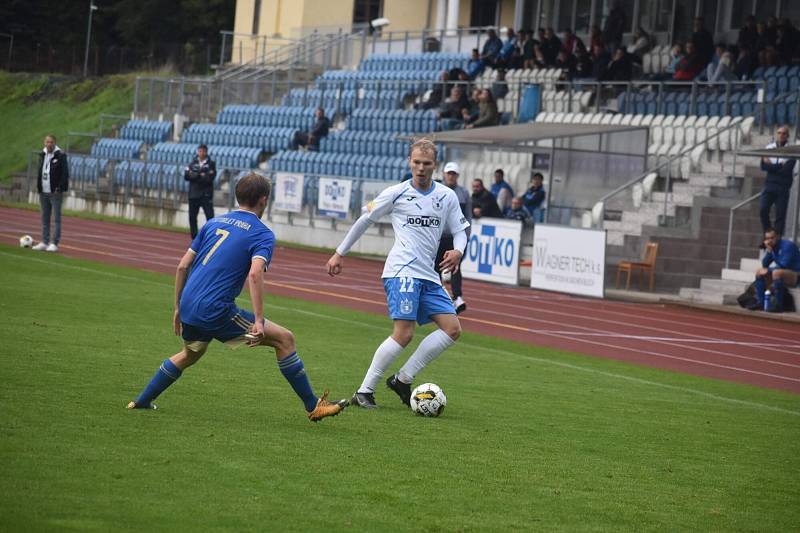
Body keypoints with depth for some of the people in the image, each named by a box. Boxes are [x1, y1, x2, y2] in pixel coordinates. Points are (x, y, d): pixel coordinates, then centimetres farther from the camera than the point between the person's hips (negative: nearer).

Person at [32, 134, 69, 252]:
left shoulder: (60, 156, -7)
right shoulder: (42, 155, 12)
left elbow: (65, 173, -10)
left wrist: (60, 188, -16)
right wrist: (38, 186, 9)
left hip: (55, 192, -7)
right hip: (43, 192, 7)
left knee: (56, 219, -4)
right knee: (45, 219, 10)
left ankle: (54, 243, -4)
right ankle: (44, 242, 16)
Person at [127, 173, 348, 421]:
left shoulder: (214, 223, 18)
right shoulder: (263, 234, -1)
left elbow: (183, 266, 16)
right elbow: (255, 273, -20)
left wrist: (178, 307, 25)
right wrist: (258, 322, -23)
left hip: (188, 306, 7)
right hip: (217, 311, -7)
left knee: (189, 355, 35)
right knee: (284, 338, 1)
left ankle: (142, 401, 39)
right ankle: (312, 406, 0)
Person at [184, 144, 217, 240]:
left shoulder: (211, 164, 2)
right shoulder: (193, 163, 10)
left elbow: (210, 178, -10)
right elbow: (186, 176, 0)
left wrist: (195, 176, -10)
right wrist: (200, 175, -12)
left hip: (206, 195, -3)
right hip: (193, 193, 3)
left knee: (210, 216, -12)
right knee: (192, 217, 6)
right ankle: (194, 238, 15)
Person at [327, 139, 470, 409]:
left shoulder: (447, 196, 11)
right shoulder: (396, 193, 2)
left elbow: (459, 231, 17)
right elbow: (364, 221, 12)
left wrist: (458, 251, -7)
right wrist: (339, 253, 15)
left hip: (429, 275, 6)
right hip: (402, 271, -6)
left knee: (452, 328, -6)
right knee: (404, 333, -17)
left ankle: (403, 380, -1)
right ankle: (364, 391, -11)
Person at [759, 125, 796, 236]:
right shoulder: (769, 147, 8)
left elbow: (787, 169, -12)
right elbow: (763, 166, 1)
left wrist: (771, 166, -7)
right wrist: (779, 166, -11)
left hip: (783, 186, -3)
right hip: (770, 184, 3)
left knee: (780, 214, -2)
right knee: (763, 211, -8)